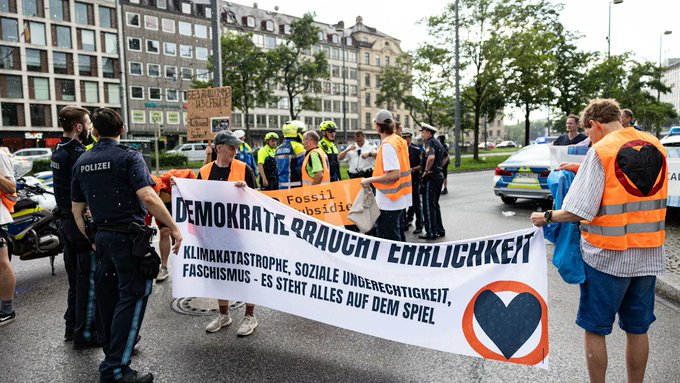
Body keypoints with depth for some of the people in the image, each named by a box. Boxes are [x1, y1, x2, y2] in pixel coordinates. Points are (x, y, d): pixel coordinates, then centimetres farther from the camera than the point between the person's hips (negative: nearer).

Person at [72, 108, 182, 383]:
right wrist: (173, 228, -17)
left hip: (101, 235, 7)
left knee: (108, 293, 20)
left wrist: (91, 239, 23)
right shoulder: (129, 156, -11)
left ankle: (114, 346, 39)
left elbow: (76, 209, 14)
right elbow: (148, 197, -24)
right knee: (132, 297, -2)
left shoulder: (82, 162, 9)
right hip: (128, 235, -7)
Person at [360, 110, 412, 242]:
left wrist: (369, 180, -19)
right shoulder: (398, 140, 9)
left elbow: (394, 174, -26)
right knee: (397, 236, 21)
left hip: (389, 201, -10)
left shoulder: (388, 145, -19)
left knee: (388, 240, -2)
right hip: (400, 199, 10)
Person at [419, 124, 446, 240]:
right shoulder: (438, 142, 17)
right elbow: (442, 158, 29)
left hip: (430, 177, -10)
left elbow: (431, 157, -34)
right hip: (439, 175, 10)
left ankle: (431, 232, -1)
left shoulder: (430, 143, -14)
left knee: (428, 206, -4)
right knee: (435, 205, 17)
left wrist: (426, 170, -22)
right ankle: (440, 230, 23)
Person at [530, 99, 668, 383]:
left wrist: (547, 217, -5)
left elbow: (578, 212, -21)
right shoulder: (655, 147, 4)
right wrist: (582, 170, 12)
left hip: (606, 257, -6)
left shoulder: (600, 152, -15)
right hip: (649, 256, 6)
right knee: (638, 329, 18)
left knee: (595, 329, 9)